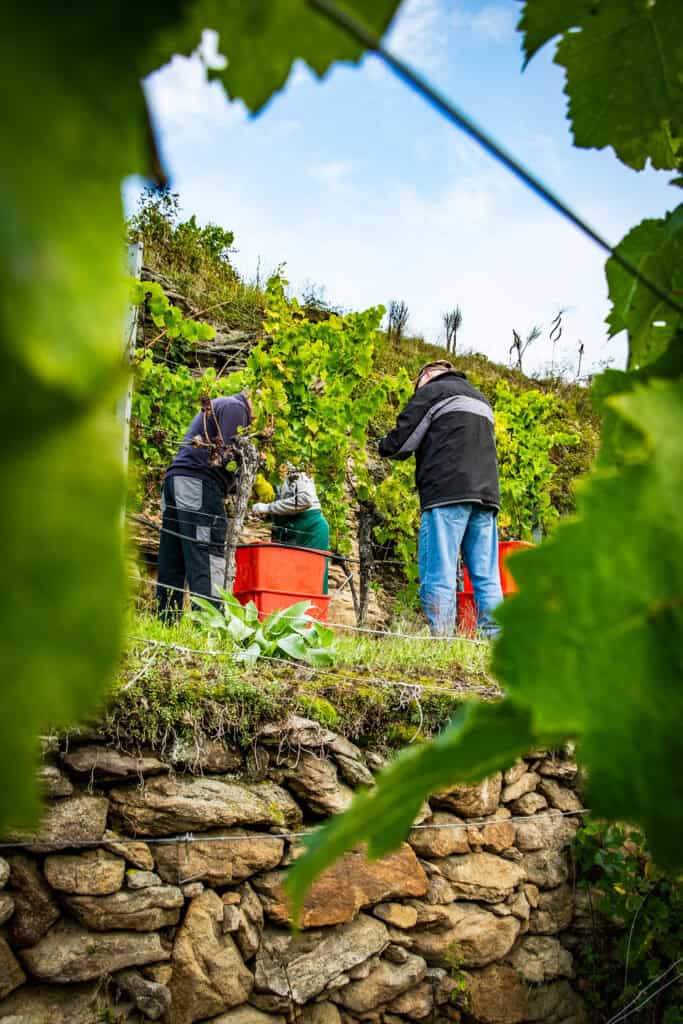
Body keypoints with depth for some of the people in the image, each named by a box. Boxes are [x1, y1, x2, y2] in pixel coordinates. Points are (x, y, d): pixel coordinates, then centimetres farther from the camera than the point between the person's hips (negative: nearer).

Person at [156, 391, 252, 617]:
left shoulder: (214, 405, 31)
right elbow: (226, 452, -12)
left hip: (175, 478, 10)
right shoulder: (235, 406, 2)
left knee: (171, 563, 7)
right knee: (209, 557, -15)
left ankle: (165, 622, 7)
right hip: (199, 483, -9)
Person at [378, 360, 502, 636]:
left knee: (438, 575, -9)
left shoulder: (431, 391, 7)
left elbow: (400, 443, 0)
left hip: (447, 493, -7)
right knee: (487, 575, 5)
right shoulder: (481, 399, 29)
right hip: (487, 495, 7)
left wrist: (383, 446, 22)